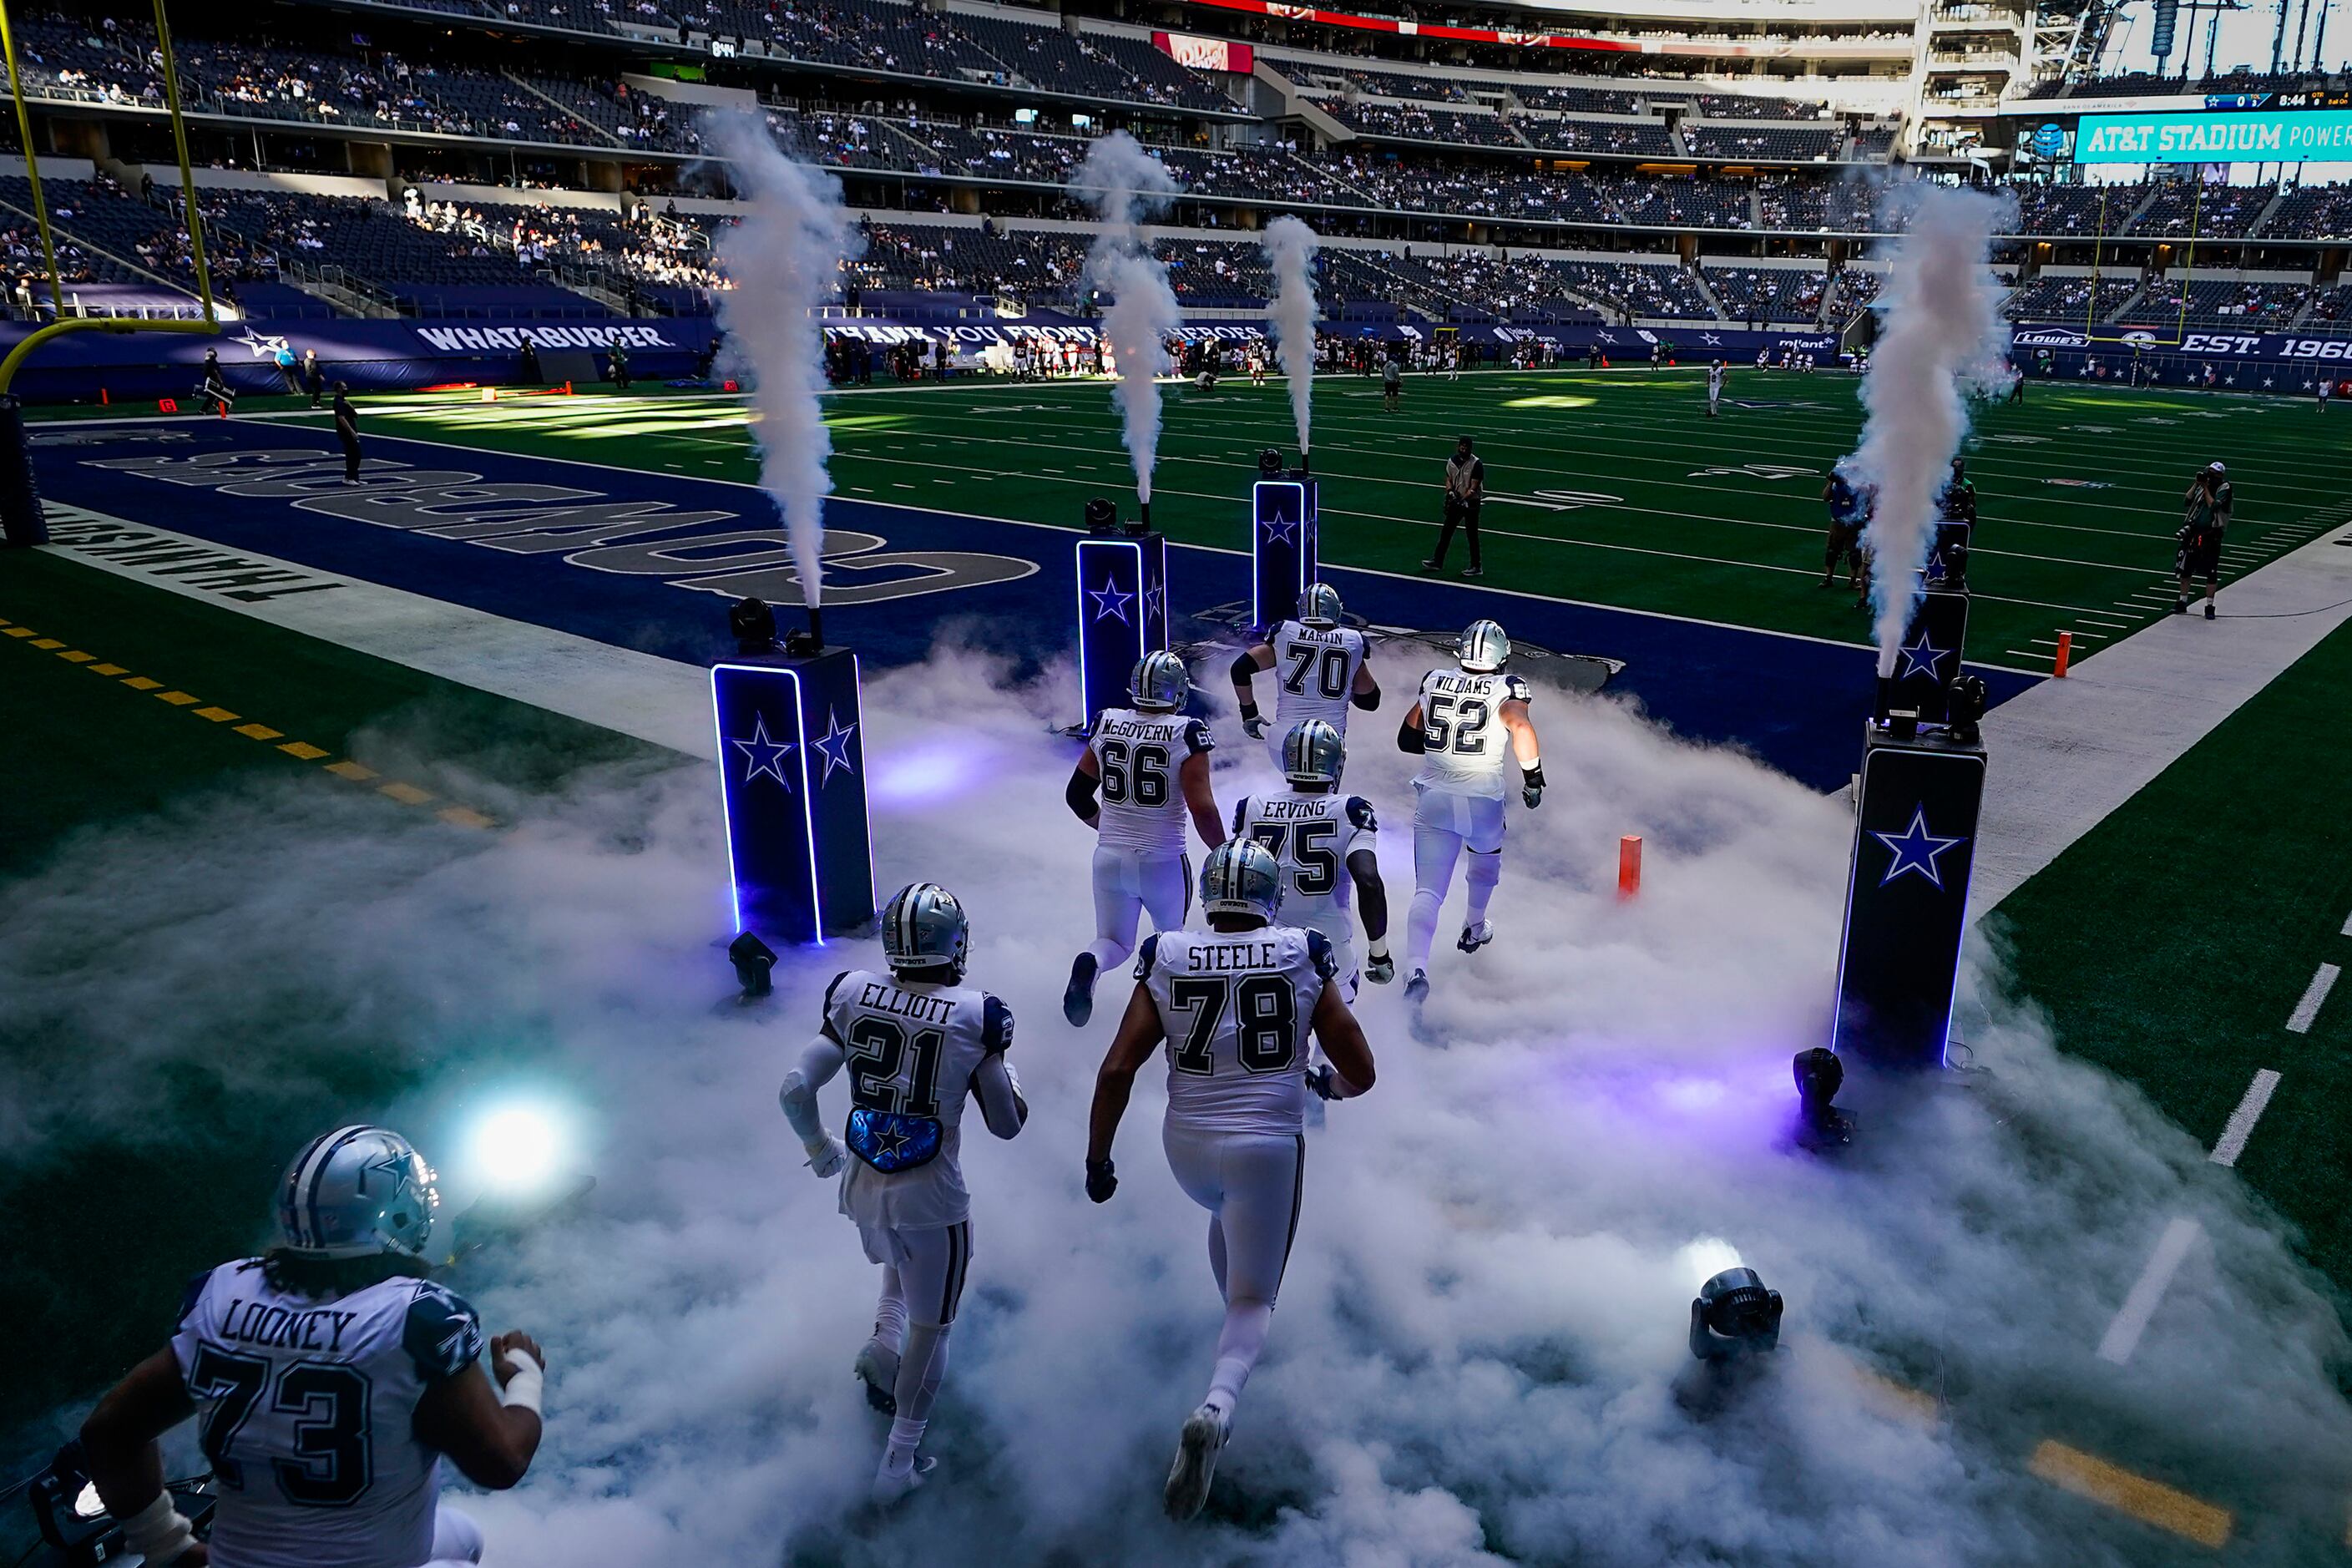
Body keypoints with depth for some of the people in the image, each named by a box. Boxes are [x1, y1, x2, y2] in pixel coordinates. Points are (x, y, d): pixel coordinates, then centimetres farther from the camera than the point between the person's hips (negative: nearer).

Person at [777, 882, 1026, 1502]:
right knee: (930, 1325, 16)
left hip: (863, 1189, 4)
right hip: (931, 1198, -4)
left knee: (898, 1262, 37)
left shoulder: (852, 995, -7)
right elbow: (1007, 1125, -5)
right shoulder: (975, 1015, -14)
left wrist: (819, 1147, 14)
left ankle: (883, 1341, 16)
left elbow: (794, 1092, -5)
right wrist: (1000, 1064, 13)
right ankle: (899, 1462, 22)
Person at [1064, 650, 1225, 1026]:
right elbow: (1202, 810, -17)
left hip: (1109, 858, 3)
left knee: (1114, 941, 15)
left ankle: (1089, 965, -16)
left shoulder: (1107, 724, 1)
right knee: (1171, 939, 23)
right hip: (1162, 862, -3)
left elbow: (1077, 796, 8)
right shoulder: (1185, 733, -13)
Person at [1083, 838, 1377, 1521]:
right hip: (1269, 1146, -2)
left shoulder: (1167, 961, -4)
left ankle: (1238, 1323, 52)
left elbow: (1116, 1071, -8)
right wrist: (1327, 1083, 21)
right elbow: (1360, 1073, -2)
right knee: (1254, 1298, 7)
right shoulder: (1304, 960, -5)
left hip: (1188, 1145, 3)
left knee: (1228, 1213, 36)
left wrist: (1097, 1159, 3)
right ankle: (1218, 1404, -20)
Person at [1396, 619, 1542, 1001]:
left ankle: (1417, 968, -23)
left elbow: (1407, 740, 14)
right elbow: (1521, 728, -24)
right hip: (1483, 801, -1)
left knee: (1428, 890, -3)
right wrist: (1533, 779, -12)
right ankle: (1474, 929, 51)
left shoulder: (1435, 682, 8)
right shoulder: (1507, 688, -3)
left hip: (1432, 799, 1)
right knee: (1487, 860, 32)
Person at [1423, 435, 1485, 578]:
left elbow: (1474, 487, -18)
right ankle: (1437, 561, 19)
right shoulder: (1452, 461, 4)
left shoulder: (1476, 464, -15)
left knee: (1472, 535, -2)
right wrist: (1450, 491, -9)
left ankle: (1476, 567, 5)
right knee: (1446, 531, 9)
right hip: (1456, 501, 6)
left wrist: (1462, 500, -26)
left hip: (1471, 502, -6)